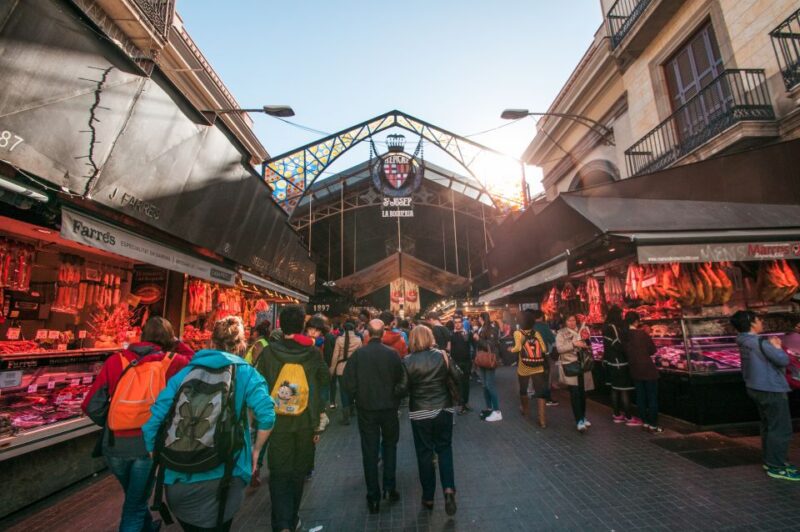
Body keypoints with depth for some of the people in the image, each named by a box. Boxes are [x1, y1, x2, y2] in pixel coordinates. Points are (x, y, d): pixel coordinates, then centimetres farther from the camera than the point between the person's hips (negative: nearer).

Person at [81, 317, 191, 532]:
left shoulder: (115, 360, -3)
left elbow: (91, 406, -2)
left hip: (114, 445, 4)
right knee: (136, 504, 19)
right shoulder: (173, 363, -10)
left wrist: (112, 425, 15)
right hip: (147, 444, -4)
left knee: (135, 495, 32)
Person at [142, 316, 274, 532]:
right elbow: (266, 415, -19)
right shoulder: (245, 373, -6)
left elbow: (154, 419, -1)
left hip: (178, 478, 3)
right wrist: (256, 450, -2)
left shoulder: (184, 372, 3)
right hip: (222, 478, -3)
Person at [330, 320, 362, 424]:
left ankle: (346, 417, 0)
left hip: (341, 368, -2)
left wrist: (332, 369, 4)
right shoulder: (358, 339, -5)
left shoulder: (339, 339, -9)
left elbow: (335, 356, -7)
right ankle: (350, 410, 36)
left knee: (343, 391, 4)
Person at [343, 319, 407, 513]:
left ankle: (373, 498, 19)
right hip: (389, 408, 1)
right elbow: (401, 381, -11)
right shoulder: (392, 353, -13)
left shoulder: (358, 354, -12)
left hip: (366, 409, 0)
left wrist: (359, 397, 7)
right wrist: (394, 397, 6)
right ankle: (389, 488, 24)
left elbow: (349, 382, -11)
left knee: (369, 452, 12)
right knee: (390, 446, 22)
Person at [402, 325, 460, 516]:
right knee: (444, 448, 18)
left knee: (424, 452, 13)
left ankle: (428, 497, 24)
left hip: (420, 412, -1)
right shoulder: (442, 355, -8)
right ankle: (449, 488, 3)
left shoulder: (407, 361, -13)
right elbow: (458, 377, 0)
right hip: (444, 409, 2)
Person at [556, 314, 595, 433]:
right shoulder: (561, 333, -3)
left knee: (583, 392, 12)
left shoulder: (581, 331, 11)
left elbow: (587, 345, 23)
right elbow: (559, 348, -14)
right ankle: (579, 421, -5)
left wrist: (586, 346, 0)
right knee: (575, 393, -9)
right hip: (570, 366, -5)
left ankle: (583, 417, 27)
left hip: (582, 365, 5)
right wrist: (574, 344, -23)